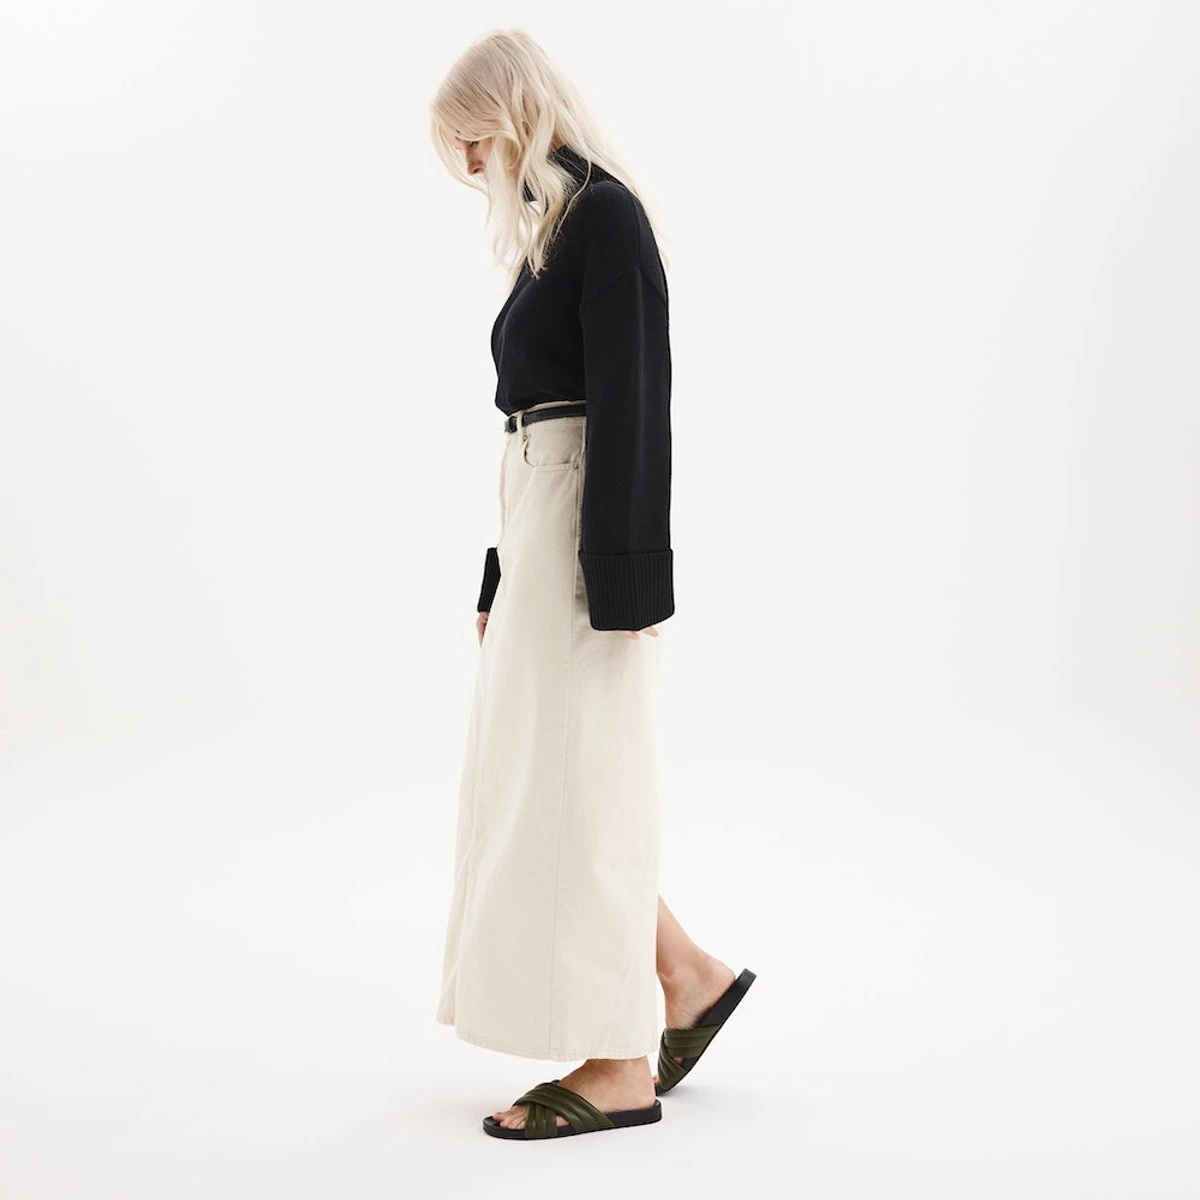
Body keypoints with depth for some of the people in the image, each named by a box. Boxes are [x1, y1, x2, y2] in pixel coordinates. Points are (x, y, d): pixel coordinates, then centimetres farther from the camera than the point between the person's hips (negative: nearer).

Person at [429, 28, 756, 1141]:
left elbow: (631, 402, -17)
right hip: (536, 518, 10)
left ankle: (620, 1064, 6)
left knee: (570, 782, -5)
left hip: (587, 524, -10)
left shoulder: (604, 214, -10)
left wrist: (619, 577, -22)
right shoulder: (549, 226, 19)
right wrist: (500, 578, 20)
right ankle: (685, 973, 23)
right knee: (523, 778, 12)